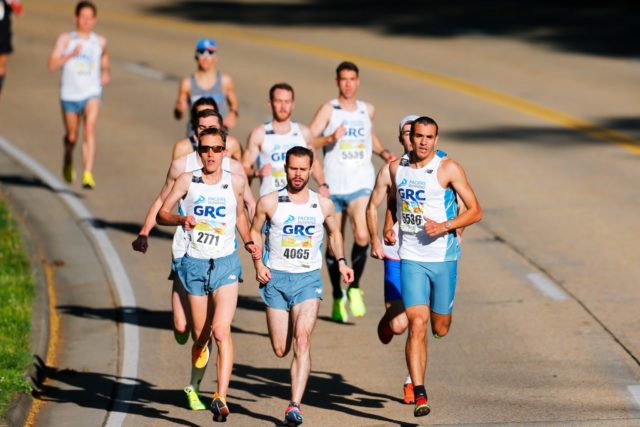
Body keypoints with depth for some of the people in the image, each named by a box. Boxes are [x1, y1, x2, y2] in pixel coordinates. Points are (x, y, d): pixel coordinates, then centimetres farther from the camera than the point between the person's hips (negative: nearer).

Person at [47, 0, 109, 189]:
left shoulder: (100, 42, 5)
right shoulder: (65, 39, -2)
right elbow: (52, 65, -12)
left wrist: (105, 71, 13)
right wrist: (71, 54, -25)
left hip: (91, 93, 0)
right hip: (70, 94, 0)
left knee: (90, 129, -22)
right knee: (71, 136, 14)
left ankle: (88, 174, -30)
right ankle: (68, 162, 46)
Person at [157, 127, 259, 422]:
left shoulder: (235, 183, 3)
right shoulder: (187, 181, -1)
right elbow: (161, 214, 0)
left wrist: (248, 242, 7)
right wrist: (181, 220, -20)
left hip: (226, 265, -1)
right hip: (194, 264, 1)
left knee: (221, 330, -18)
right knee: (200, 336, 8)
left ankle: (221, 397, -25)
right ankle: (194, 387, 34)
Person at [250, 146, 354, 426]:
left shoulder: (323, 205, 4)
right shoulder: (269, 202, -1)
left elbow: (334, 233, 22)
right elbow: (254, 231, 12)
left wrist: (341, 262, 8)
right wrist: (258, 264, -1)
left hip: (309, 279, 0)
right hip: (276, 278, 0)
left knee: (302, 339, -20)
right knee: (280, 350, 2)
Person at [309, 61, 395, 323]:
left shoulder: (368, 110, 12)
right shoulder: (329, 110, -1)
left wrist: (383, 152, 14)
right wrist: (330, 138, -25)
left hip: (361, 185, 1)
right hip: (333, 186, -1)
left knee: (362, 235, -21)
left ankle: (355, 288, -2)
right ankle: (338, 297, 23)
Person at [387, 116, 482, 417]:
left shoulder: (448, 169, -7)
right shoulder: (396, 168, 4)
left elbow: (475, 211, -6)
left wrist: (445, 226, -19)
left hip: (443, 258, -1)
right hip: (411, 259, 1)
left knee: (440, 328, 12)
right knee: (417, 325, -13)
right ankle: (419, 395, -14)